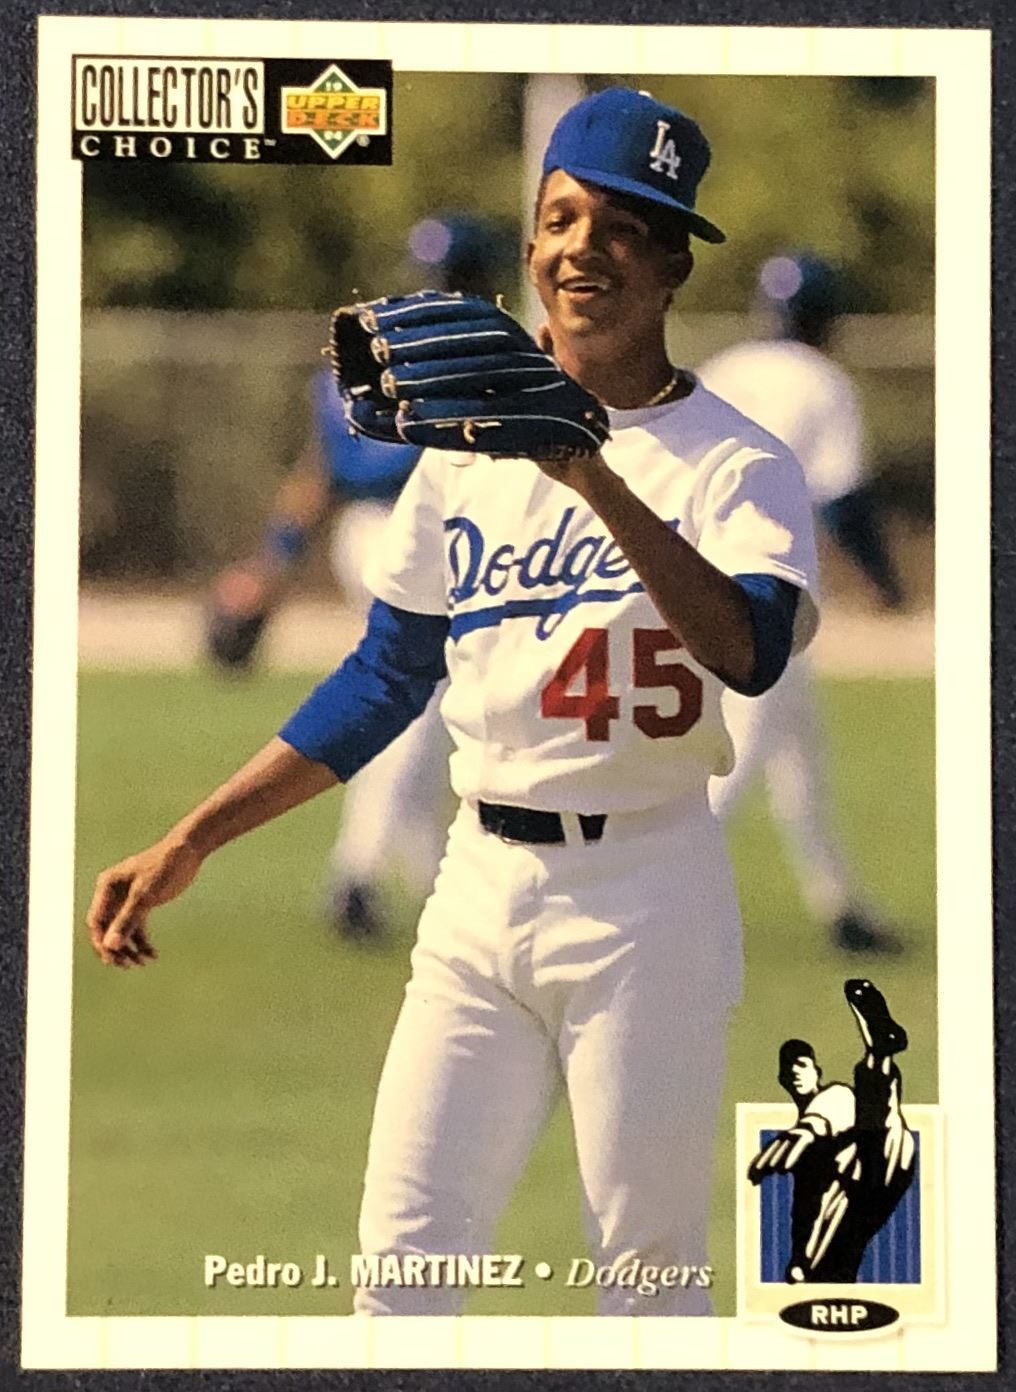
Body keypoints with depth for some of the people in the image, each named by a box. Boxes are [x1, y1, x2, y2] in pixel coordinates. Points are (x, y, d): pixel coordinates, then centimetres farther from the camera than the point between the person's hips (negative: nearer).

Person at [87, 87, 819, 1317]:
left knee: (647, 1273, -2)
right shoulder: (469, 449, 10)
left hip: (643, 894, -5)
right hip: (479, 885, 5)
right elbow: (385, 679, 16)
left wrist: (597, 483, -34)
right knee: (404, 1256, 0)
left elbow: (751, 651, -25)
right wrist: (190, 843, 11)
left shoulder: (734, 462, -6)